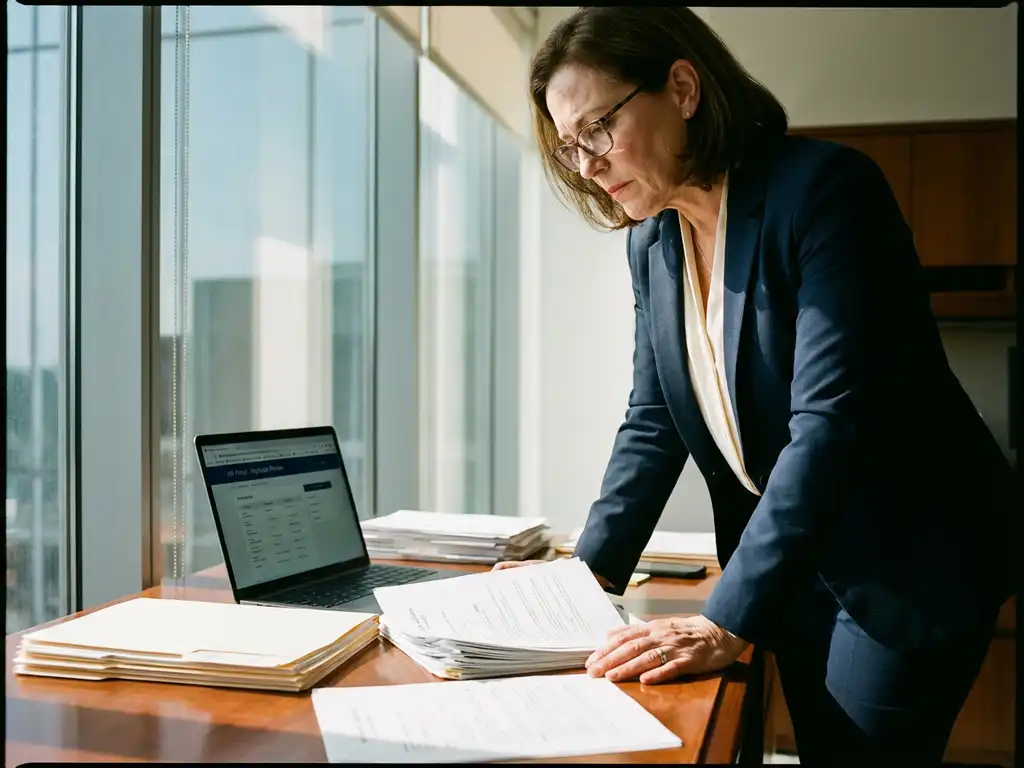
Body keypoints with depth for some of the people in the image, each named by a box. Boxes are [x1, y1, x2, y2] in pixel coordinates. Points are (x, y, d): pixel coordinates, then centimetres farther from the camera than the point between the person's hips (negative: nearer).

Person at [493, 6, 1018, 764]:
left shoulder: (824, 189, -21)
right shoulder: (653, 241, 2)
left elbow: (827, 422, -28)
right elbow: (654, 423, 4)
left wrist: (727, 622, -30)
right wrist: (588, 571, -6)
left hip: (914, 560, -6)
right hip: (796, 566, 6)